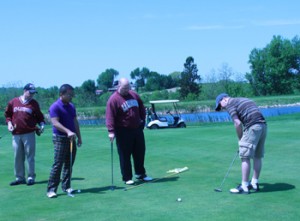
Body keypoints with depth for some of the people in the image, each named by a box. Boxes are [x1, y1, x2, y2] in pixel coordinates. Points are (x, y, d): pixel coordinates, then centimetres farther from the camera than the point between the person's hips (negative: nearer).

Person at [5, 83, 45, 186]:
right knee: (18, 157, 8)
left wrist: (42, 124, -8)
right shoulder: (13, 102, 7)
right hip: (16, 134, 2)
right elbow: (7, 114, 17)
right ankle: (19, 178, 17)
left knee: (30, 156, 0)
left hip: (29, 134, -2)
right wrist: (9, 123, 0)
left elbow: (39, 116, 10)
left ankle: (31, 177, 7)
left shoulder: (34, 103, 5)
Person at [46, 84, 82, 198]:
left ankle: (66, 186, 18)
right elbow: (55, 123, -21)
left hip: (71, 139, 7)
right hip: (60, 139, -7)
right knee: (57, 164, -8)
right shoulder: (55, 107, -11)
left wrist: (79, 137, 14)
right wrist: (68, 131, -33)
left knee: (69, 164, 10)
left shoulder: (72, 106, 13)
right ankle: (51, 189, -4)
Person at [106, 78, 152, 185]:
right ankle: (127, 178, 10)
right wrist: (111, 131, -26)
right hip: (123, 131, -6)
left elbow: (142, 108, 21)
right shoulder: (114, 99, -11)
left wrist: (142, 120, 13)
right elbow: (110, 116, -18)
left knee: (140, 152, 13)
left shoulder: (134, 95, 8)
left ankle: (140, 174, 27)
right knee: (125, 155, 0)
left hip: (137, 129, 6)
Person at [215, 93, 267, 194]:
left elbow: (238, 123, -8)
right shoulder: (243, 100, 27)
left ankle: (244, 186, 0)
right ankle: (254, 183, 24)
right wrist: (242, 139, 18)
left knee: (245, 157, -2)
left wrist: (240, 139, 5)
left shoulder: (230, 104, 2)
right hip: (263, 125, 9)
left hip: (253, 127, -9)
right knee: (257, 157, 16)